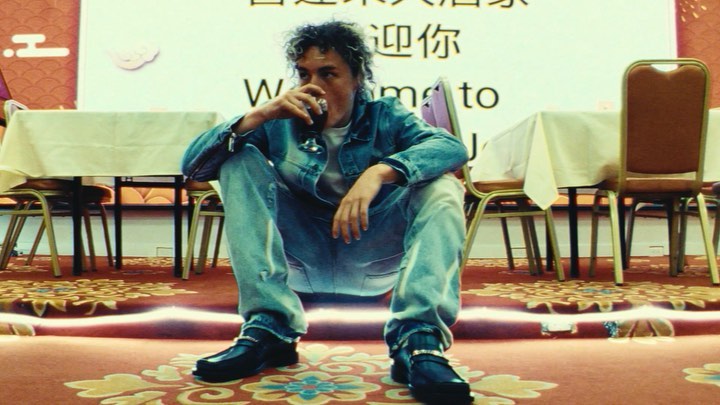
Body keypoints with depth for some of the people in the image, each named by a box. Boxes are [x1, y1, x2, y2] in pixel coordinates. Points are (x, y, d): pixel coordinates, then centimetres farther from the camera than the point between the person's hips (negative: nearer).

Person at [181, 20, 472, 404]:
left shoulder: (384, 117, -3)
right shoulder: (281, 123, -2)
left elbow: (453, 147, -23)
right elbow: (192, 164, -9)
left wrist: (380, 172, -40)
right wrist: (255, 116, -25)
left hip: (372, 259, -1)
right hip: (302, 257, 1)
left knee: (442, 184, -21)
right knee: (240, 159, -15)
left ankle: (419, 342, -38)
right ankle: (269, 328, -28)